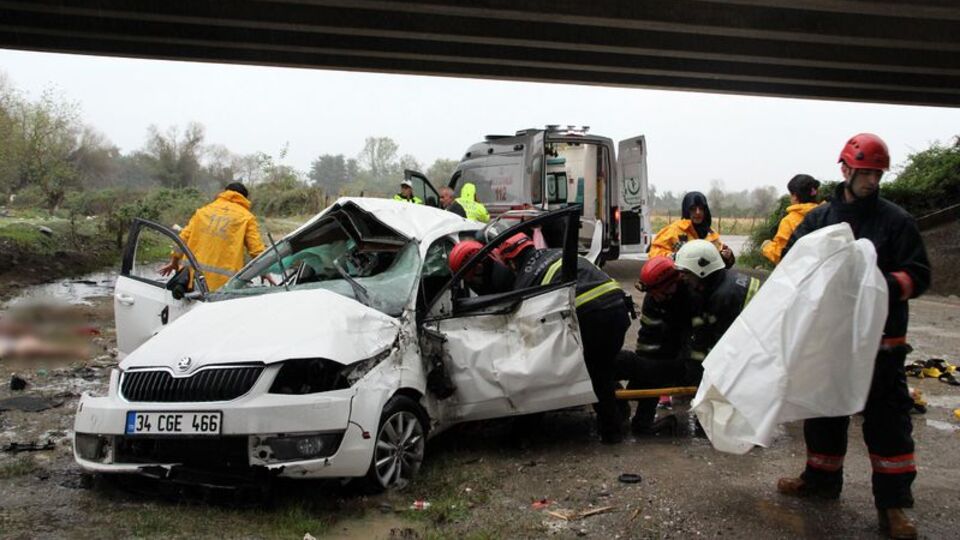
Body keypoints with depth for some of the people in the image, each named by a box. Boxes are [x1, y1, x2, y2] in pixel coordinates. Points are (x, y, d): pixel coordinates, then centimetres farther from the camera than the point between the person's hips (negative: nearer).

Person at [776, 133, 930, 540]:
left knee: (887, 417, -1)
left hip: (880, 339, -3)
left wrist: (885, 285, -22)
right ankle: (822, 479, 32)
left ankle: (892, 502, 7)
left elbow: (918, 276, -4)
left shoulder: (897, 221, -2)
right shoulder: (818, 218, 5)